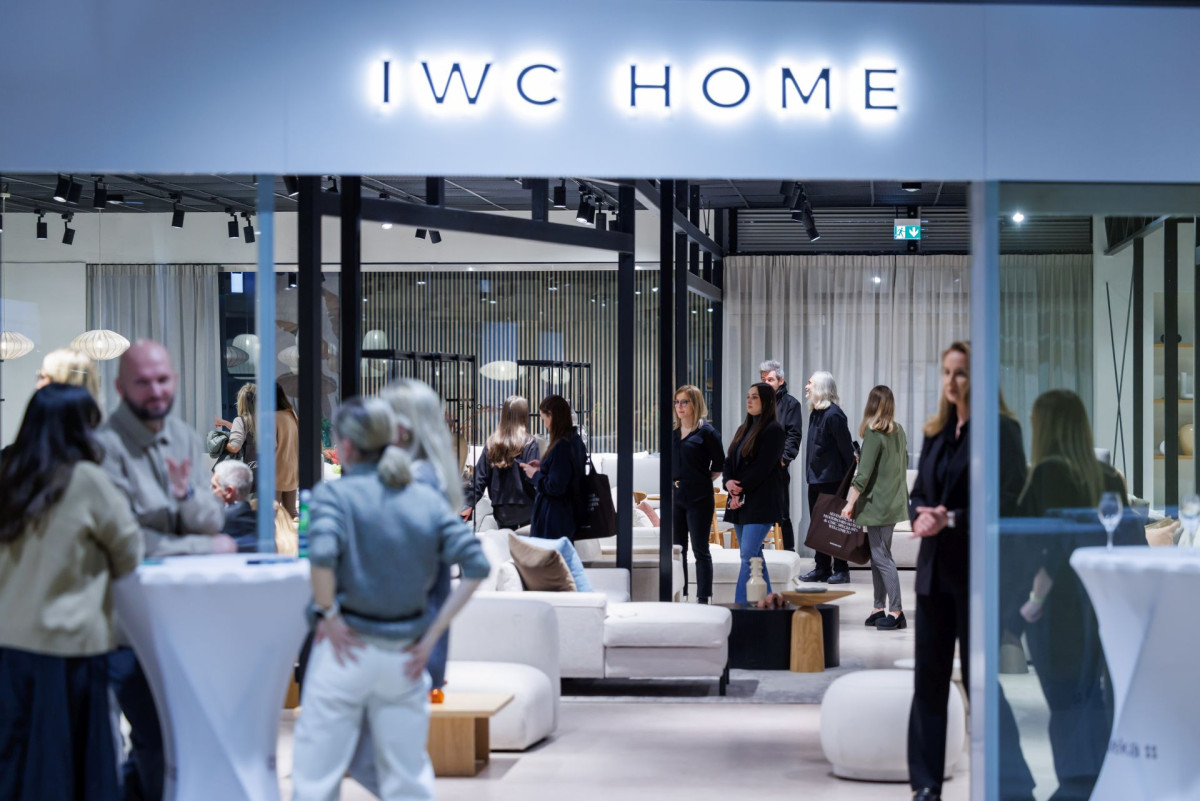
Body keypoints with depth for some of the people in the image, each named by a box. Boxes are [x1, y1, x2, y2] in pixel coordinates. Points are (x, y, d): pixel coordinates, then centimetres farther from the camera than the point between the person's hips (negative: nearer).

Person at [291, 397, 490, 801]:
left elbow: (322, 553, -27)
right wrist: (431, 637, -2)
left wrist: (328, 615, -13)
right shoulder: (429, 500, 3)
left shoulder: (335, 494, -8)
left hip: (347, 648, -4)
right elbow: (475, 567, -4)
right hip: (405, 654, 4)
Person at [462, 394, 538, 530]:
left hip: (501, 511, 4)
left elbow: (480, 477, 1)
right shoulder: (529, 444, -11)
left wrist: (469, 505, 5)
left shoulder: (492, 443, 1)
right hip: (525, 510, -4)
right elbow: (532, 479, -15)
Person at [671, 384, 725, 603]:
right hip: (676, 497, 6)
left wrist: (701, 482, 0)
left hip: (699, 498, -6)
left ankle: (703, 599, 3)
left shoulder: (706, 431, -7)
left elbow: (719, 465, -3)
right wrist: (672, 484, 6)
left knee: (700, 550, -1)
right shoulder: (673, 433, 10)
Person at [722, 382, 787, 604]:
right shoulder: (744, 429, 18)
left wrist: (740, 490, -12)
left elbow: (762, 467, -14)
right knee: (753, 555, 11)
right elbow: (730, 461, 13)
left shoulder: (773, 430, -7)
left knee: (748, 554, -13)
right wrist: (729, 483, -6)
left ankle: (740, 604, -14)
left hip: (761, 501, -8)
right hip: (740, 501, 8)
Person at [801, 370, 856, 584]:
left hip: (831, 479, -9)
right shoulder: (815, 413, 11)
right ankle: (822, 568, 18)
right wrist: (811, 472, 15)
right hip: (815, 478, 9)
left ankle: (841, 570, 4)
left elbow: (846, 448, -15)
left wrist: (848, 478, -13)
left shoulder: (833, 415, -16)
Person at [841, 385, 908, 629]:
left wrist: (850, 503, -11)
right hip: (894, 501, 8)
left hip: (878, 504, -8)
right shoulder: (899, 431, 9)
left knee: (881, 557, -5)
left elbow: (863, 474, -16)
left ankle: (896, 611, -6)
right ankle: (879, 609, 14)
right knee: (878, 555, 13)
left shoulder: (873, 434, -14)